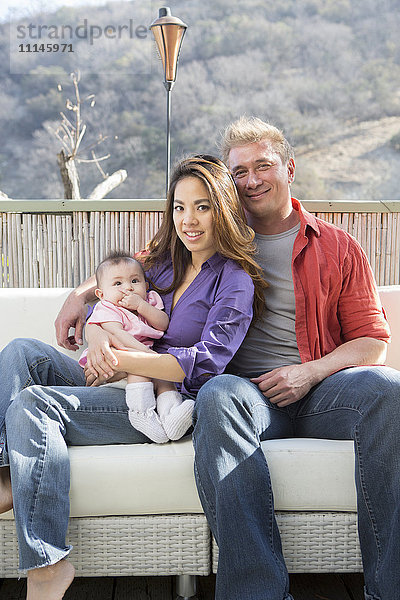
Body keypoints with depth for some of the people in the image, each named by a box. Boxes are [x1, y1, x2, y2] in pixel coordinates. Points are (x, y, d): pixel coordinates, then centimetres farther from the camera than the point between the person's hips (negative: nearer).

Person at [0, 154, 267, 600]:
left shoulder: (235, 280, -6)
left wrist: (119, 360, -17)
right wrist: (95, 334, -7)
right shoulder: (166, 264, 16)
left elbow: (206, 363, -16)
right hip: (124, 388, 8)